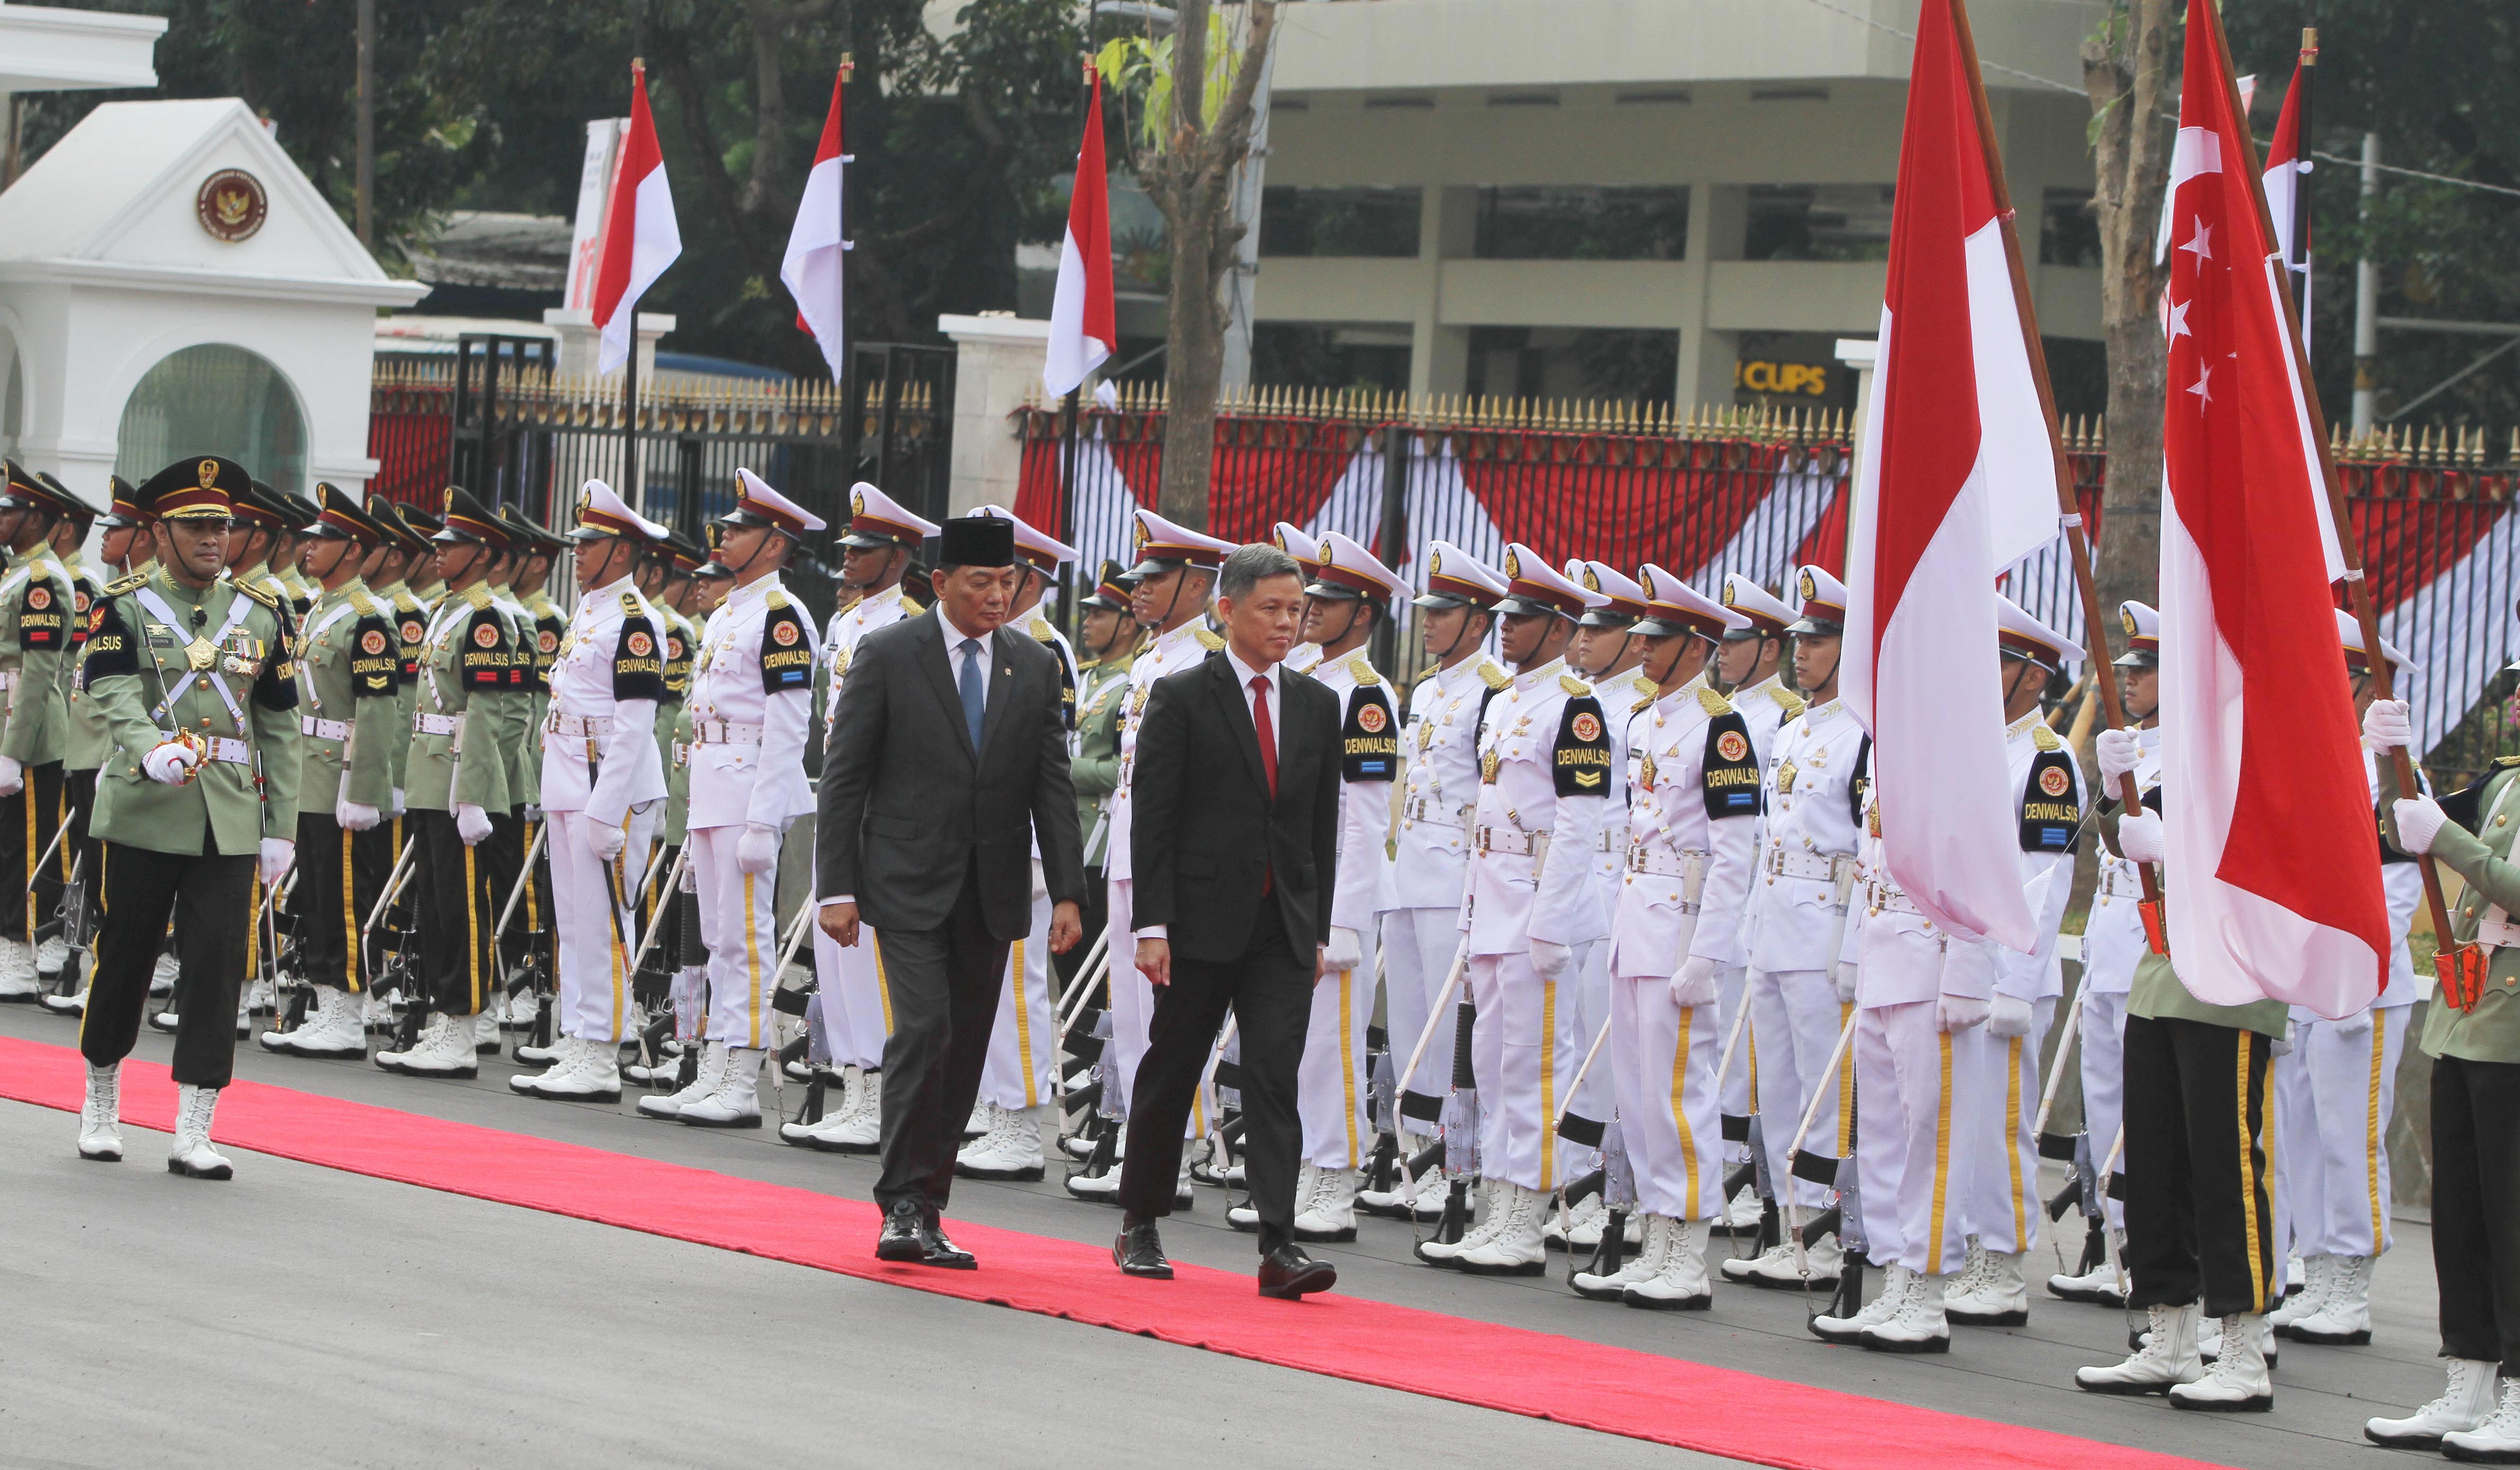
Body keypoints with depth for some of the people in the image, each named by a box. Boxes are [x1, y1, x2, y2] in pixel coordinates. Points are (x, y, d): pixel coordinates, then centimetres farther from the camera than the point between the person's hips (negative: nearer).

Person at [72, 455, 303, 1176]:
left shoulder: (261, 614, 10)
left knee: (218, 967, -5)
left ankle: (193, 1134, -2)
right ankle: (101, 1103, 29)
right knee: (124, 957, 7)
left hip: (231, 821, 2)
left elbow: (279, 727, 12)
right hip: (144, 812, -2)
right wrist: (152, 751, -36)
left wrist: (281, 827, 8)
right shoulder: (124, 607, 0)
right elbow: (115, 697, -15)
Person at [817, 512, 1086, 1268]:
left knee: (964, 1052, 5)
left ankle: (925, 1211, 13)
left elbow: (1053, 786, 8)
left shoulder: (1036, 667, 8)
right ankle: (905, 1208, -11)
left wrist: (1067, 892, -1)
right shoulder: (886, 655, -3)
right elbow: (843, 778, -3)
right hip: (910, 885, -4)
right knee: (924, 1031, -16)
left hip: (992, 892, 4)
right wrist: (837, 888, -9)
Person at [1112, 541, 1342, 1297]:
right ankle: (1139, 1227, 23)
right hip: (1200, 921, -3)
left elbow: (1323, 825, 14)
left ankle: (1279, 1248, -12)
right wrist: (1152, 926, -12)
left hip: (1284, 929, 3)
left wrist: (1318, 929, 9)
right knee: (1171, 1070, 8)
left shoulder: (1317, 705, 11)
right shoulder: (1179, 697, -3)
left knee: (1275, 1078, -6)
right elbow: (1152, 819, -6)